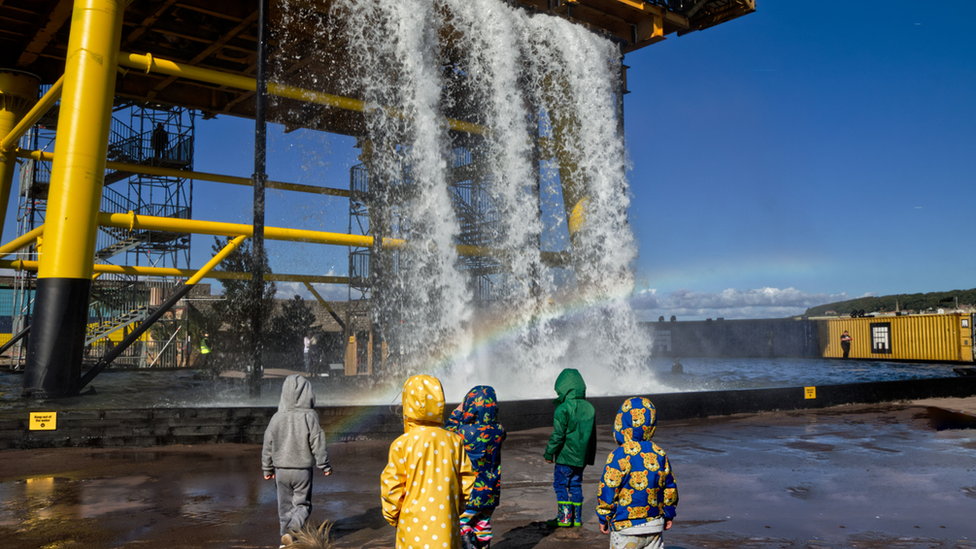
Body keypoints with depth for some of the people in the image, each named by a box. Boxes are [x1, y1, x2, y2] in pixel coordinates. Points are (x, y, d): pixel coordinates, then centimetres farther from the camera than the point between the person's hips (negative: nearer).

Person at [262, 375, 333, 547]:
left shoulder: (277, 417, -1)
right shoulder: (309, 416, -12)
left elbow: (268, 445, 6)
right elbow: (317, 444, -9)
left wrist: (267, 468, 18)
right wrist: (325, 466, 2)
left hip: (281, 469, 3)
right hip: (302, 469, -3)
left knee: (284, 505, 16)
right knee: (302, 503, 8)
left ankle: (285, 533, 16)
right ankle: (293, 527, -15)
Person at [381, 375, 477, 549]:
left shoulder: (402, 445, -12)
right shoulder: (454, 441, -2)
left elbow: (391, 487, -9)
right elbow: (466, 483, 3)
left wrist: (392, 516, 8)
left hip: (415, 524, -3)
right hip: (447, 526, 3)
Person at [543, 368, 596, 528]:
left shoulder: (563, 409, -16)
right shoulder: (589, 408, 6)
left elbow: (558, 435, -17)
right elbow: (592, 435, 13)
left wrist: (549, 453, -7)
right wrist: (590, 457, 22)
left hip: (565, 456, -6)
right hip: (581, 457, 7)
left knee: (560, 484, 4)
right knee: (576, 485, 14)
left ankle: (564, 517, 4)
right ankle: (577, 518, 18)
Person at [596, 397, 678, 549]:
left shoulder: (620, 455, -17)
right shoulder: (659, 454, 2)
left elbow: (608, 490, -14)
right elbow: (670, 488, 10)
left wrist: (603, 518, -2)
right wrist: (669, 514, 23)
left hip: (626, 528, -5)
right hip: (655, 526, 6)